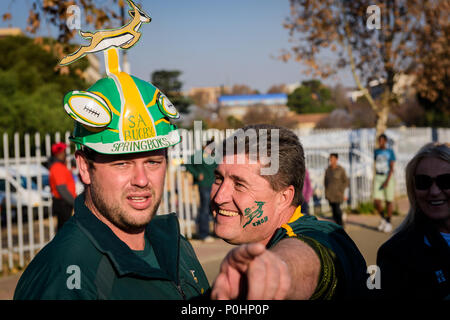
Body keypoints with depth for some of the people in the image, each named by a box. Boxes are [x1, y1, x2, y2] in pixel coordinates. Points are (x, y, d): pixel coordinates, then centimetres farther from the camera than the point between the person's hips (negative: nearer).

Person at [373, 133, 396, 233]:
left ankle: (388, 222, 18)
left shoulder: (390, 152, -3)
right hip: (378, 177, 3)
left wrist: (387, 180, -18)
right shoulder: (376, 151, 9)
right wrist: (375, 178, 13)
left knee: (389, 201, 4)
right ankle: (383, 218, 18)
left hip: (388, 178, -3)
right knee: (377, 202, -6)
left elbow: (392, 168, -9)